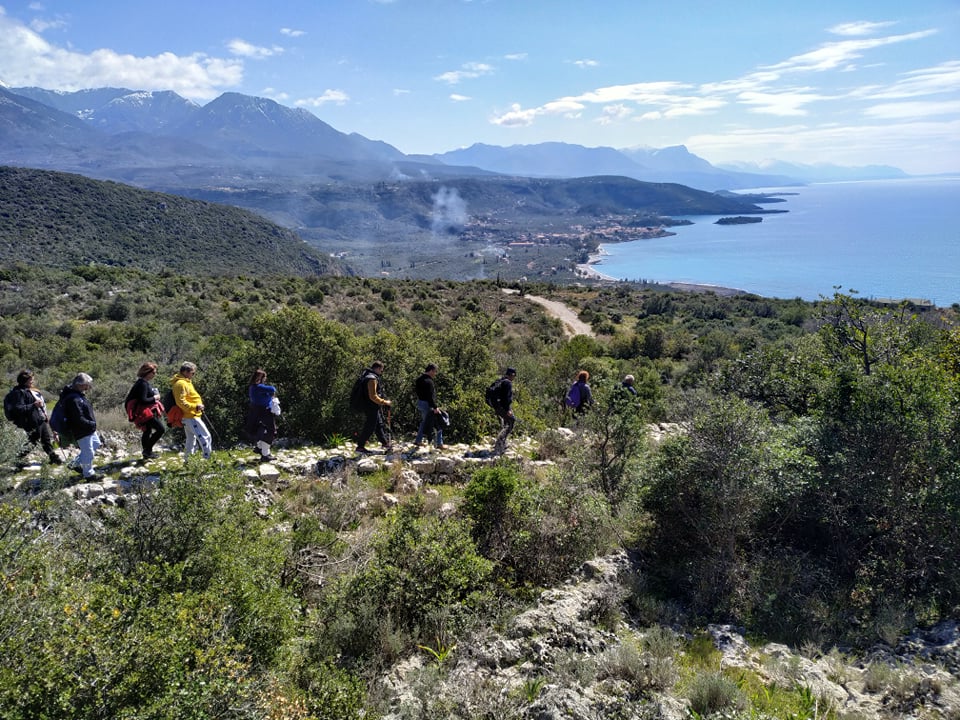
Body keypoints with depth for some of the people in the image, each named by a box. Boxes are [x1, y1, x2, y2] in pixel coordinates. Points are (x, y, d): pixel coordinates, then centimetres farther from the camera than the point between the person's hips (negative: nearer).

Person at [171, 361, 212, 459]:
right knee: (205, 437, -13)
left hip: (188, 417, 11)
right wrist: (195, 407, -26)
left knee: (191, 440, 20)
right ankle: (207, 458, -15)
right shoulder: (181, 383, -15)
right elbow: (181, 402, -23)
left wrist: (198, 405, 12)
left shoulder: (185, 382, 17)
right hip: (191, 416, -11)